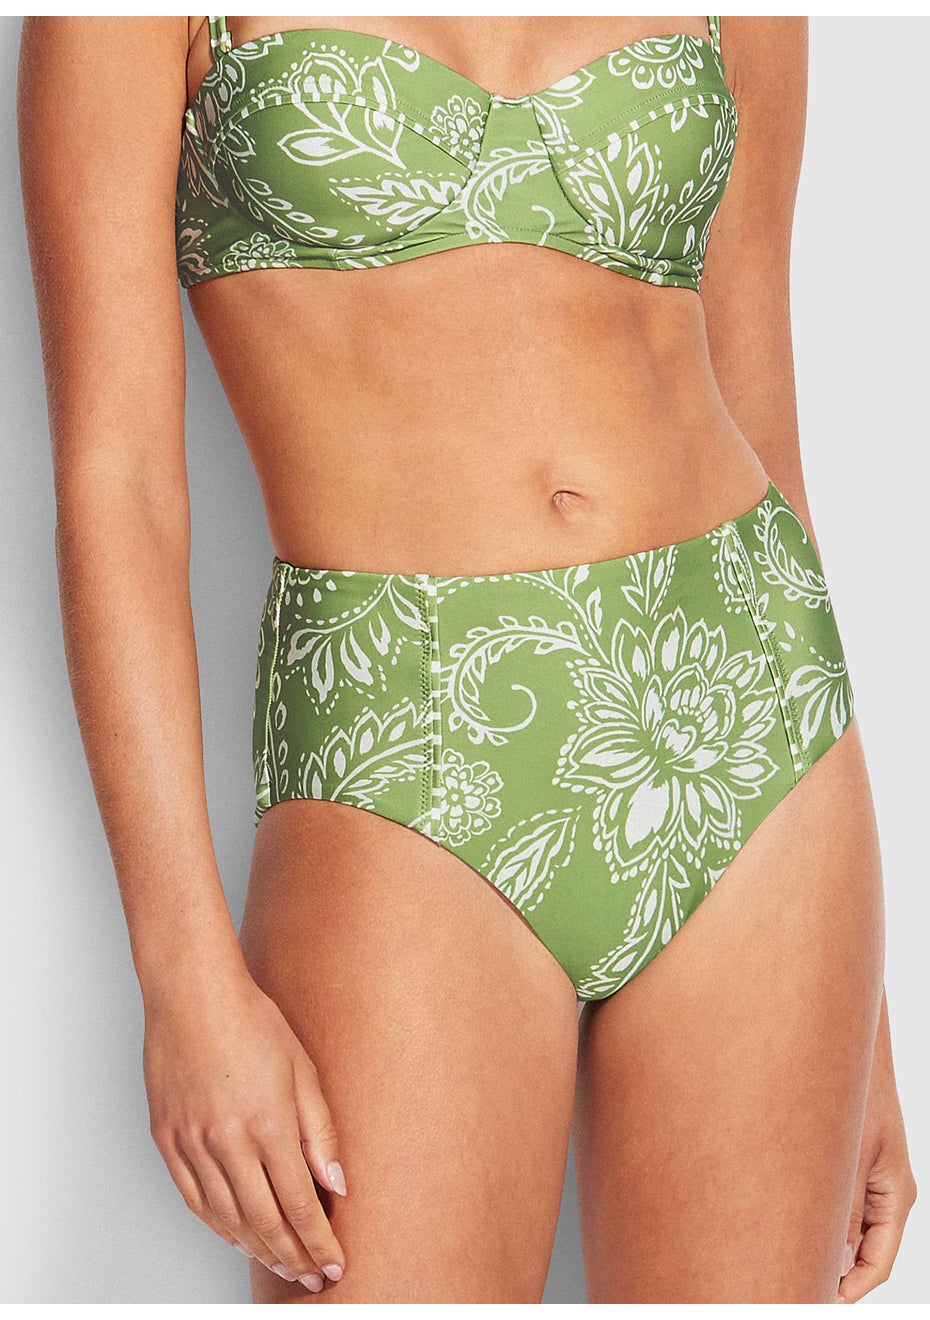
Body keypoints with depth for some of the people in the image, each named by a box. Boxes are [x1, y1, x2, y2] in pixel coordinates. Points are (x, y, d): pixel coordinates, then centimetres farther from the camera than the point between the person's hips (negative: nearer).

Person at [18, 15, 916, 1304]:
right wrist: (188, 977, -13)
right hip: (407, 765, -3)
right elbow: (113, 474, -5)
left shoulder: (746, 25, 12)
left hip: (747, 730, 4)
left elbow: (762, 443, 13)